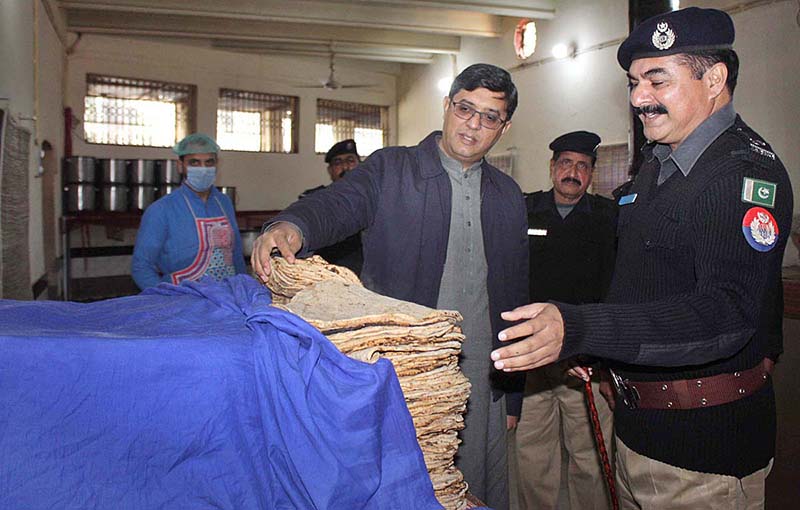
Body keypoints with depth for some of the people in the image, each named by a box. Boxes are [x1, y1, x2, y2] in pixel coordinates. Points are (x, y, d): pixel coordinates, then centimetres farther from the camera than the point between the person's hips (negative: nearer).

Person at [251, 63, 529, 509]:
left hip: (481, 378, 4)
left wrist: (514, 394, 13)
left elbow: (516, 296, 14)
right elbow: (336, 205, -17)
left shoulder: (509, 197, 12)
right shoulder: (390, 169, 1)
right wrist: (291, 226, -41)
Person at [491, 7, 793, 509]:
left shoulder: (747, 171, -19)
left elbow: (728, 313, -33)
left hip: (707, 445, -8)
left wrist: (580, 331, -43)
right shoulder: (657, 163, 9)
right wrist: (591, 347, 10)